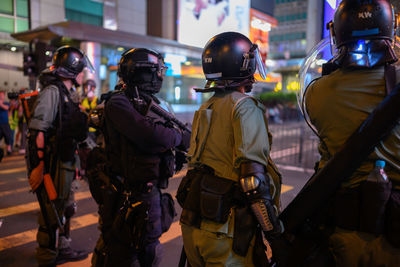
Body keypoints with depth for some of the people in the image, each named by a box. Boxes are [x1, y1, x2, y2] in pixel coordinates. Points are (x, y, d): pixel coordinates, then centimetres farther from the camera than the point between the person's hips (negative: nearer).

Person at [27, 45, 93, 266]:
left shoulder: (66, 93, 15)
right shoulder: (52, 91, -14)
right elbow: (38, 130, -22)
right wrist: (38, 166, -26)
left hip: (64, 163, 10)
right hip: (52, 165, -10)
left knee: (66, 208, 20)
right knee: (52, 215, 1)